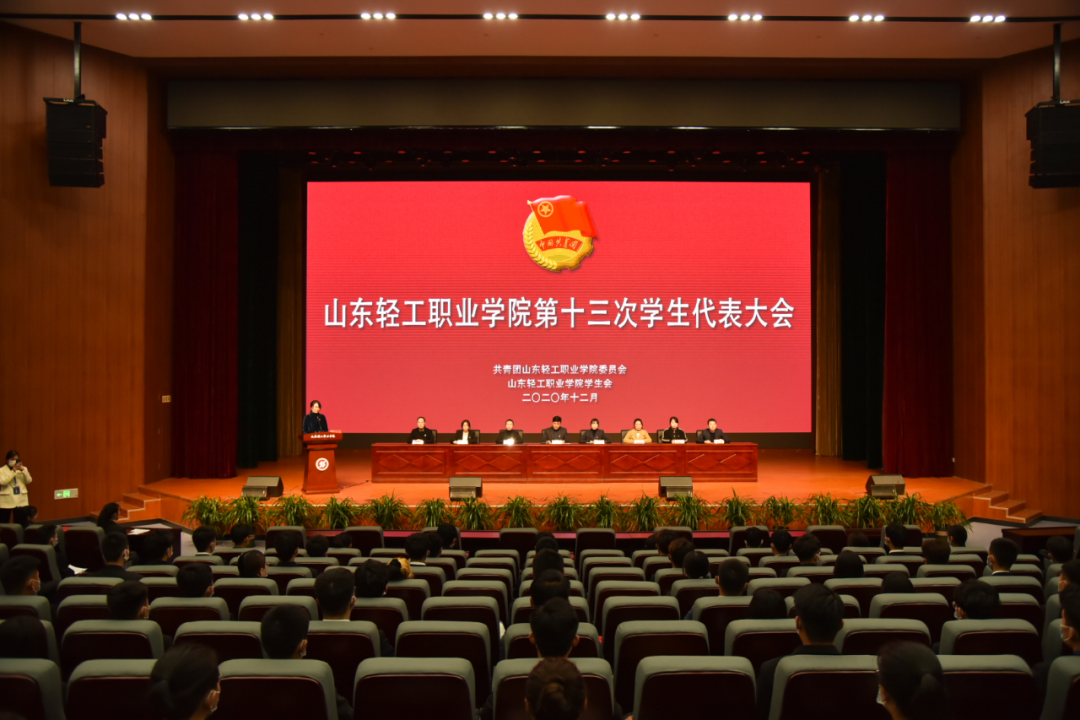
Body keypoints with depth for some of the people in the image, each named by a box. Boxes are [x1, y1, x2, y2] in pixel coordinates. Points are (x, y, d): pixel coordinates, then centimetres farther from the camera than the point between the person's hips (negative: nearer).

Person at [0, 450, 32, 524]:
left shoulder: (23, 469, 9)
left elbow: (29, 481, -1)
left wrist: (23, 470, -14)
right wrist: (13, 472, -19)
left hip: (21, 501, 2)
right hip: (7, 501, -2)